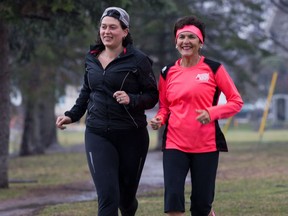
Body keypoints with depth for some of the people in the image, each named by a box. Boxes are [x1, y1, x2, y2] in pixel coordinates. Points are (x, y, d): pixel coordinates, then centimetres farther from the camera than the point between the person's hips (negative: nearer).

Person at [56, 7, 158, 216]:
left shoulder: (138, 60, -7)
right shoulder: (92, 58, 8)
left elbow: (153, 95, -4)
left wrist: (131, 100, -21)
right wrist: (72, 115, 15)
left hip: (131, 136, -2)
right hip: (98, 135, 2)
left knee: (126, 195, 11)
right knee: (108, 196, -13)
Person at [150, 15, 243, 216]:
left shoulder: (213, 69, -2)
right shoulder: (168, 72, 7)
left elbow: (236, 101, 0)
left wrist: (211, 112, -17)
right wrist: (159, 119, -5)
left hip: (206, 145, -2)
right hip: (175, 144, 2)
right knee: (173, 198, -13)